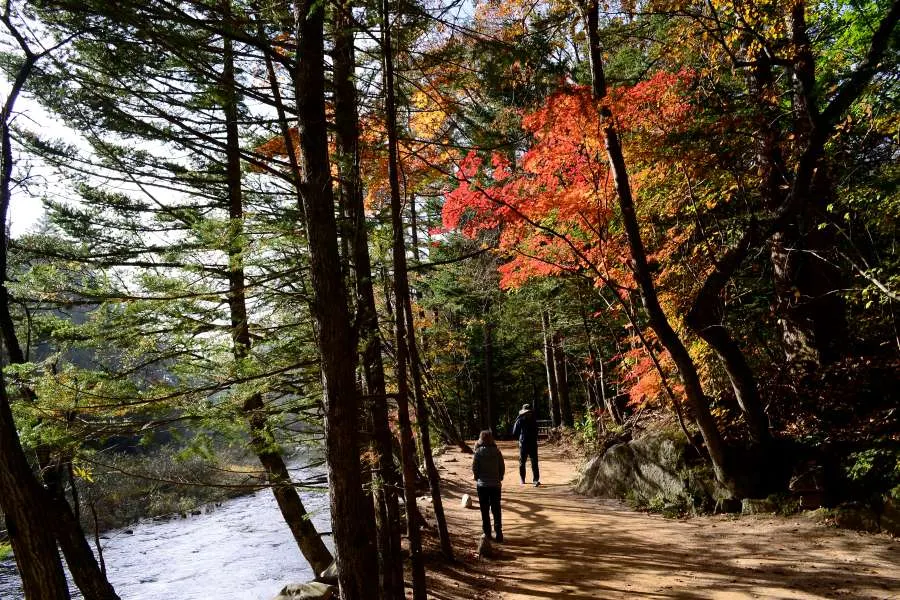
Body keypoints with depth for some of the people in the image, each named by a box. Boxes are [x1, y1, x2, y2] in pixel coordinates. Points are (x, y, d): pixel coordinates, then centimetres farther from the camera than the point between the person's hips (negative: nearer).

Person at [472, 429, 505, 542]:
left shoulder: (478, 452, -9)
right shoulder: (497, 451, -4)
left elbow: (474, 468, -8)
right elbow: (502, 467, -1)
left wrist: (478, 479, 8)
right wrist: (499, 479, 11)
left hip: (482, 485, -1)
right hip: (495, 484, 2)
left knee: (484, 510, 8)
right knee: (496, 509, 9)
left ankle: (487, 533, 10)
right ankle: (498, 533, 3)